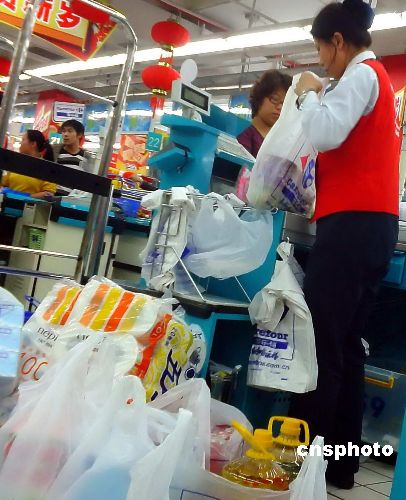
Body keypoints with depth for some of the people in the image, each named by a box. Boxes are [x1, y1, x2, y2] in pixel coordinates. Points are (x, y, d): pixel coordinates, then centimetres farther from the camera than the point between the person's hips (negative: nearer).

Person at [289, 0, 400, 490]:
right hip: (373, 223, 10)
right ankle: (339, 461, 14)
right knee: (345, 345, 8)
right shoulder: (377, 79, 26)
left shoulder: (360, 75, -4)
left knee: (319, 344, -10)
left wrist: (308, 93, -4)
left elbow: (324, 133, -21)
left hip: (352, 223, -10)